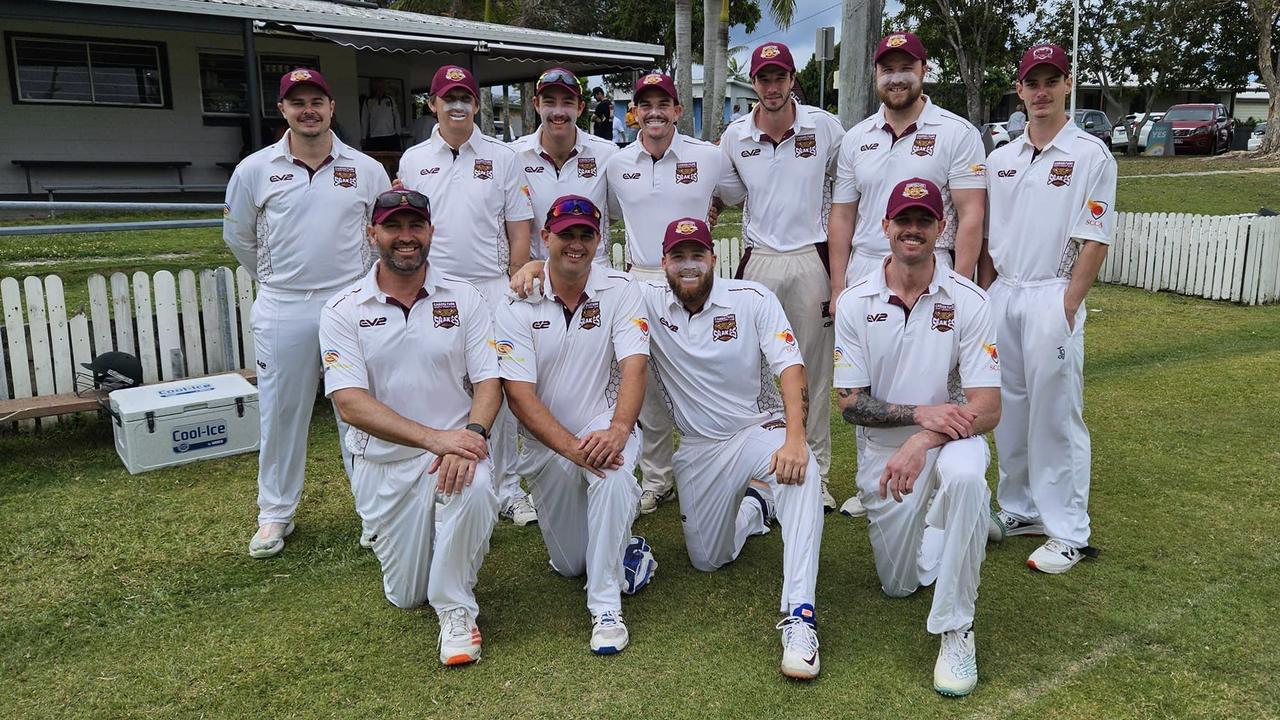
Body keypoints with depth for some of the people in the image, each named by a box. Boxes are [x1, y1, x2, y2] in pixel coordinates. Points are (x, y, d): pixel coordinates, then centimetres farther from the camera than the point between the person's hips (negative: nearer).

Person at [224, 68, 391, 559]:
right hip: (282, 311, 1)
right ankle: (276, 513, 23)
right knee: (281, 414, 8)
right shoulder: (254, 170, 3)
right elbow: (238, 237, 15)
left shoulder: (367, 170, 3)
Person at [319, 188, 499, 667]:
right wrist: (433, 437, -28)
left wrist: (471, 433, -28)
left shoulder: (464, 299, -1)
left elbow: (489, 381, -6)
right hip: (384, 461, 1)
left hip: (455, 447, 0)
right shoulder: (343, 312, -5)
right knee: (406, 596, 6)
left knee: (473, 488, -36)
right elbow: (350, 404, -15)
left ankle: (456, 609, -12)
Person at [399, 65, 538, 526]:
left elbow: (519, 230, 5)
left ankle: (506, 490, 11)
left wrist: (515, 288, -2)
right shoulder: (412, 160, 10)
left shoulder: (502, 158, 5)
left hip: (491, 288, -1)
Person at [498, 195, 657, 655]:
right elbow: (519, 393, -16)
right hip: (546, 442, 2)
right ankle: (624, 545, 44)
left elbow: (634, 367, -19)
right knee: (569, 564, 10)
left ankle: (606, 606, -24)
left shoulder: (619, 290, -7)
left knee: (612, 472, -38)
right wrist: (572, 448, -29)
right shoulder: (519, 303, -8)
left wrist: (617, 429, -37)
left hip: (605, 427, -2)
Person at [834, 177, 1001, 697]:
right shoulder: (854, 303, -8)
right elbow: (850, 404, -10)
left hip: (949, 438, -2)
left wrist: (924, 440, -33)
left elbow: (988, 410, -18)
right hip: (882, 450, 2)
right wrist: (921, 412, -25)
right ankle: (926, 523, 44)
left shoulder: (968, 301, -12)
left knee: (964, 475, -39)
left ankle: (956, 630, -23)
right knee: (898, 584, 10)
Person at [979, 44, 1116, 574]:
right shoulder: (1000, 159, 13)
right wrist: (985, 296, 8)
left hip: (1052, 297, -5)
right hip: (1001, 294, 6)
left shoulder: (1090, 155, -3)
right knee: (1009, 411, 12)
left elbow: (1095, 241, -8)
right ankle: (1019, 511, 26)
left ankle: (1068, 532, 6)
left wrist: (1067, 307, -14)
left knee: (1056, 415, -4)